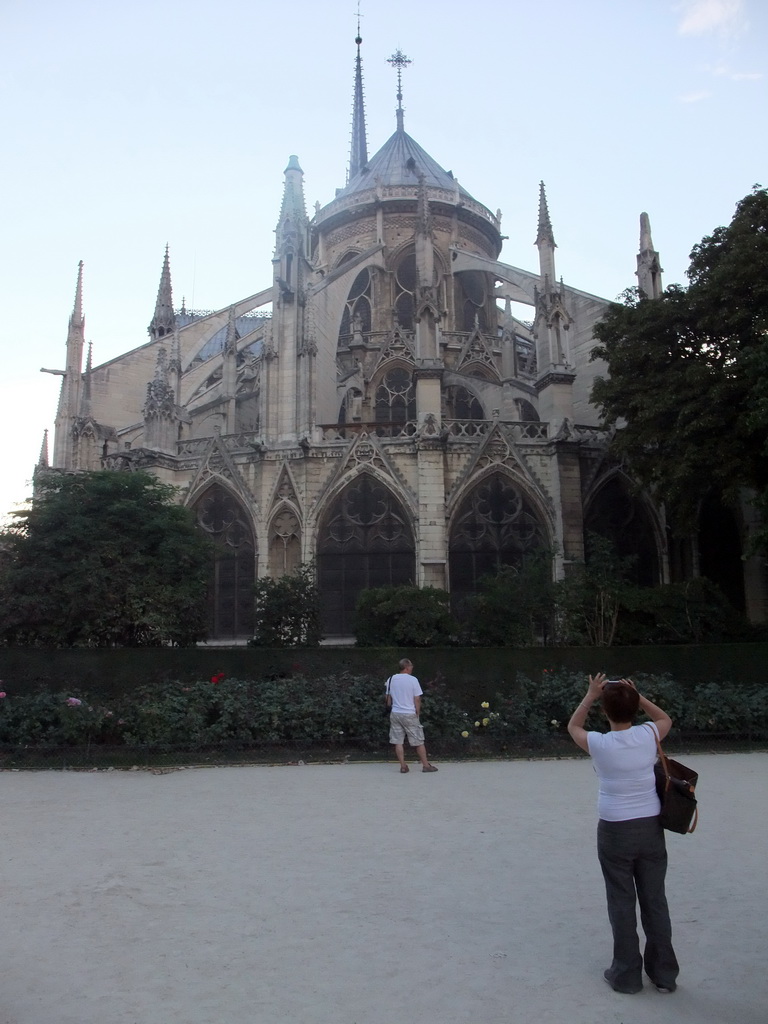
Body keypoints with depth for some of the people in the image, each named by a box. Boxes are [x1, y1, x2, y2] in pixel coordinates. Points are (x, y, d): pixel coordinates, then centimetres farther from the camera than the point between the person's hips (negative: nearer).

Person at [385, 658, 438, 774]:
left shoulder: (391, 679, 4)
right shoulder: (413, 680, -9)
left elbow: (388, 699, 10)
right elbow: (417, 699, -7)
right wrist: (418, 713, 4)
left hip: (395, 714, 4)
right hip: (409, 714, -4)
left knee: (398, 741, 7)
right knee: (419, 741, 7)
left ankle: (403, 766, 7)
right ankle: (426, 765, 13)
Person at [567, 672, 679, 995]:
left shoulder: (599, 744, -13)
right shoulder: (648, 735, -8)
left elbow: (573, 727, 10)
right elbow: (666, 719, 17)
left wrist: (590, 696, 7)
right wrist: (637, 696, 8)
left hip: (615, 831, -3)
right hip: (651, 827, 3)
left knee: (622, 903, 9)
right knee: (655, 900, 13)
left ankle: (627, 975, 19)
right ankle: (664, 973, 25)